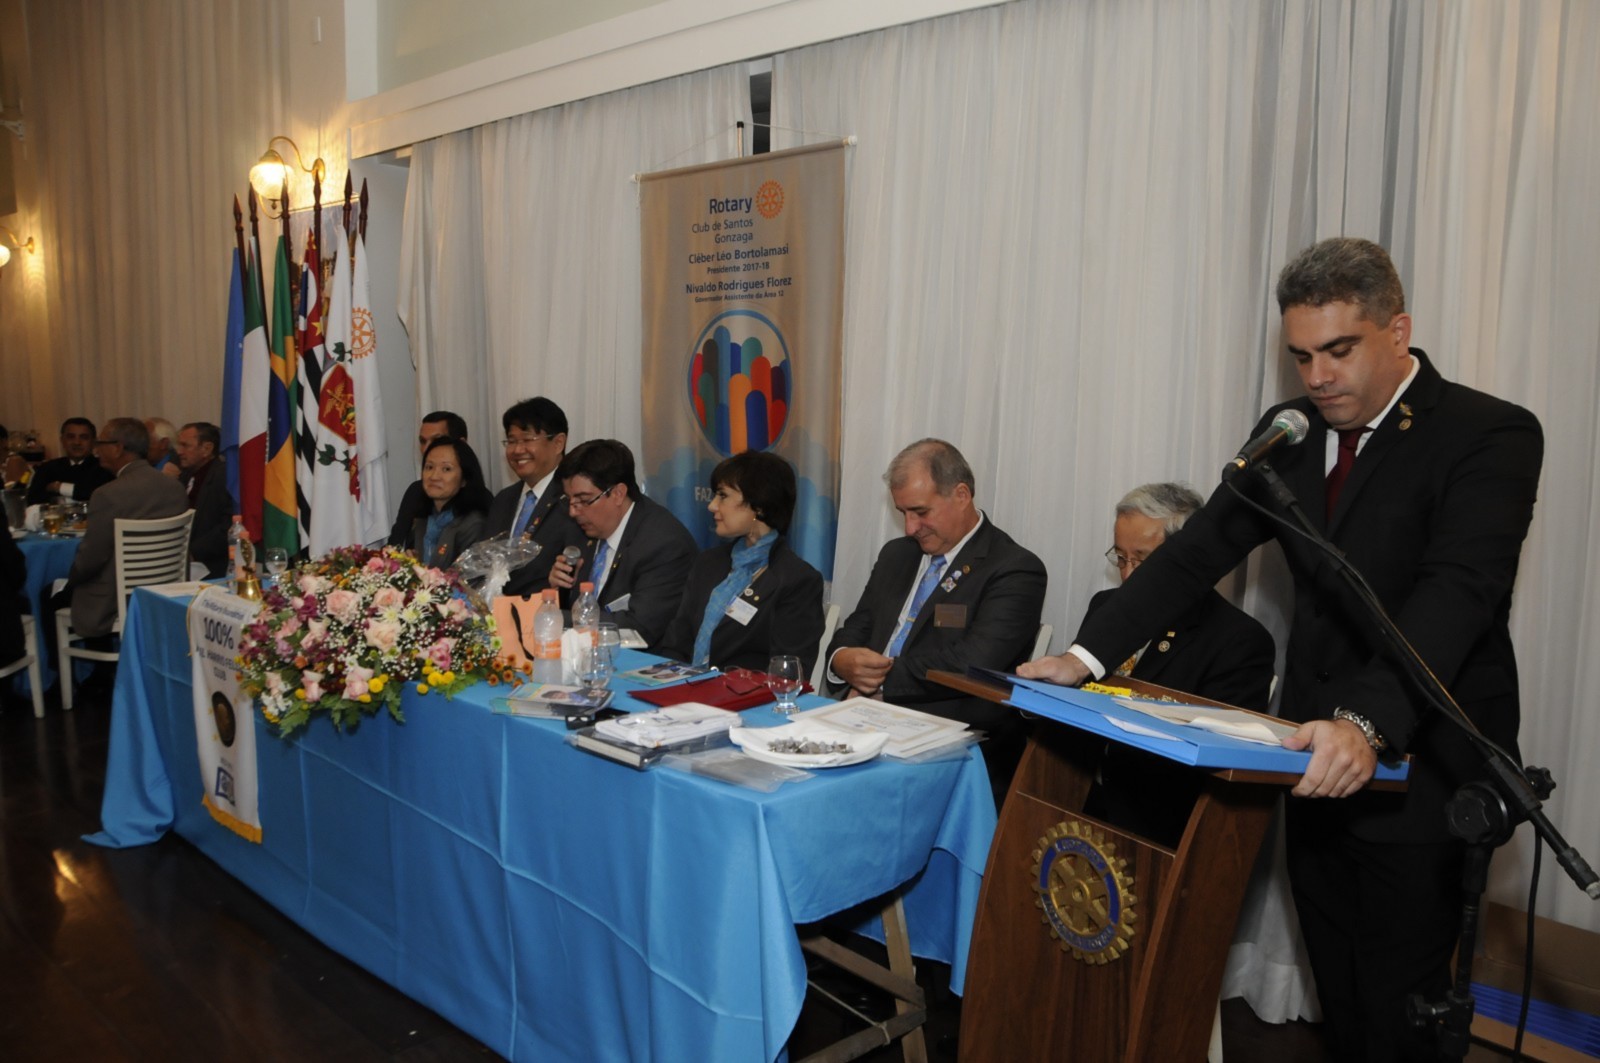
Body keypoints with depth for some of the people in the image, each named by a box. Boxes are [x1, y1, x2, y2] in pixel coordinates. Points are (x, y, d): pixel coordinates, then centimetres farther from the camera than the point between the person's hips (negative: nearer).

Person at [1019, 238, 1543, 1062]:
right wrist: (1089, 653, -11)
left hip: (1418, 762, -5)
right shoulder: (1290, 435, 6)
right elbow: (1199, 548, 1)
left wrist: (1368, 725, -41)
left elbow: (1458, 592, -27)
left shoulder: (1490, 435, -13)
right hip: (1316, 754, 6)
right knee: (1338, 989, 18)